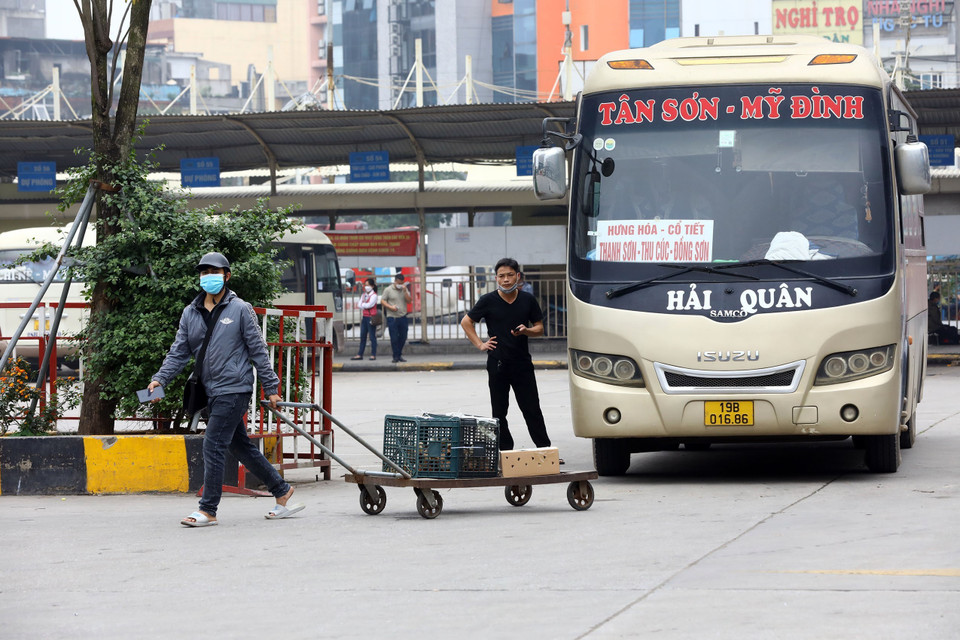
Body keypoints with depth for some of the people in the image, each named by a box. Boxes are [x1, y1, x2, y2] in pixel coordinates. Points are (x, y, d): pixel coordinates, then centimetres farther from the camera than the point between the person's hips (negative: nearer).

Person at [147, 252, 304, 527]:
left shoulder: (240, 310, -3)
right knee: (241, 447, 12)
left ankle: (208, 510, -5)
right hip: (210, 391, 6)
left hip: (234, 389, -6)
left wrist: (271, 387, -1)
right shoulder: (190, 313, 12)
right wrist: (160, 378, -4)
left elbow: (258, 350, -1)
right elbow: (179, 352, 11)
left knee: (213, 447, -11)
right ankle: (282, 492, 25)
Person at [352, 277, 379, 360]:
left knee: (372, 336, -3)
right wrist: (365, 306, -8)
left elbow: (369, 305, -15)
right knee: (362, 337, 8)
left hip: (371, 317, -7)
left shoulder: (374, 295, -6)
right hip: (364, 317, 7)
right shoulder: (363, 295, 15)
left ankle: (373, 355, 1)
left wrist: (362, 304, 1)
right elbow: (359, 305, 8)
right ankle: (360, 354, 10)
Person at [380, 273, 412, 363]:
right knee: (394, 339, -3)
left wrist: (405, 291, -11)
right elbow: (382, 301, -1)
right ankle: (396, 356, 6)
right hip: (392, 318, -3)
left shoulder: (405, 290, 10)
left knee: (403, 338, 7)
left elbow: (409, 301, 1)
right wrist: (391, 307, -15)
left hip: (403, 317, 4)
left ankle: (399, 355, 21)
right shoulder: (388, 290, 0)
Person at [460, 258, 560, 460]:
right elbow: (466, 322, 9)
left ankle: (545, 449, 5)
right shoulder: (488, 301, -1)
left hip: (522, 362, 1)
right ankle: (504, 450, 12)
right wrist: (480, 344, 0)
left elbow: (539, 328, 11)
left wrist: (526, 331, -11)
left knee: (532, 409, 1)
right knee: (499, 412, 4)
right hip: (497, 364, -1)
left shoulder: (527, 300, 4)